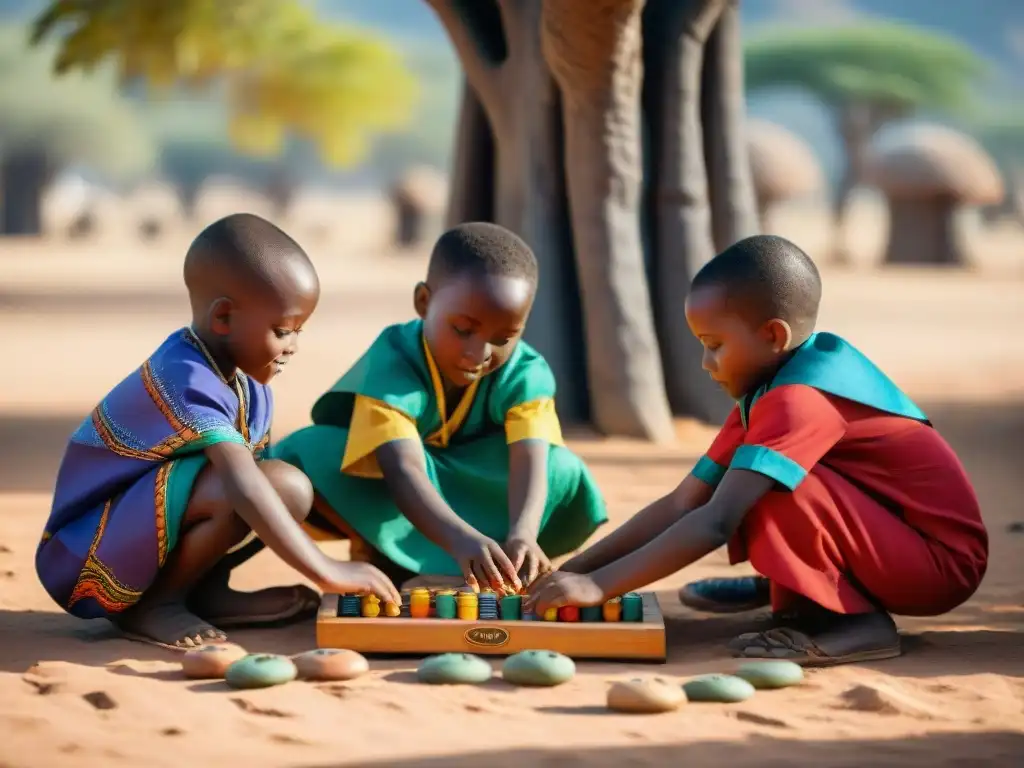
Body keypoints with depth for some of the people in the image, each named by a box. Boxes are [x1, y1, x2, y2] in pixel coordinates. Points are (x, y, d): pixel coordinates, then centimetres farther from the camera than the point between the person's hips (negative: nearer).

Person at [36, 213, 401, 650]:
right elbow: (243, 485, -38)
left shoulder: (246, 382, 3)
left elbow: (254, 475, 6)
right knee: (228, 493, -32)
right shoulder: (187, 381, -28)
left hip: (143, 537, 9)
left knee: (289, 486, -6)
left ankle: (205, 592, 1)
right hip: (82, 560, -9)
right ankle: (152, 606, -13)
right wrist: (324, 572, -41)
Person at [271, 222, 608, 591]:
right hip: (386, 494, -2)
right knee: (311, 453, -33)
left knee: (565, 474, -25)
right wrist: (461, 539, -66)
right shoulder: (393, 363, -33)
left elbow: (529, 461, -38)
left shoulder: (524, 373, -23)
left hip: (470, 494, 2)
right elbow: (404, 471, -47)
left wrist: (522, 533, -61)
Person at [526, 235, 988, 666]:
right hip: (894, 538, 9)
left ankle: (857, 621, -15)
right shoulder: (764, 393, 7)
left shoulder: (799, 399, -23)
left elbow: (715, 523, -31)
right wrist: (573, 570, -4)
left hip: (942, 561, -9)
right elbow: (681, 505, 5)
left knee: (773, 489, -26)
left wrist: (598, 585, -30)